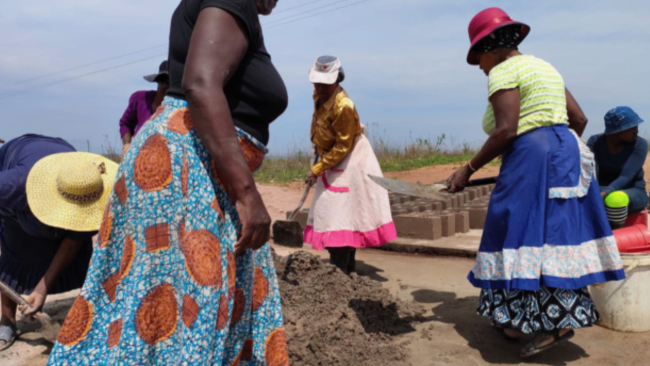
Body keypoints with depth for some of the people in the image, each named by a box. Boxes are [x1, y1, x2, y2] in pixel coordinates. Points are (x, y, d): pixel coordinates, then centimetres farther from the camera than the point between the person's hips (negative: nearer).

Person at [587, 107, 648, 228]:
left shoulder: (640, 144, -12)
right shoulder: (595, 142, -8)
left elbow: (626, 176, -23)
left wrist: (604, 194, -40)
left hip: (633, 192, -1)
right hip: (601, 190, 2)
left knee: (616, 199, -38)